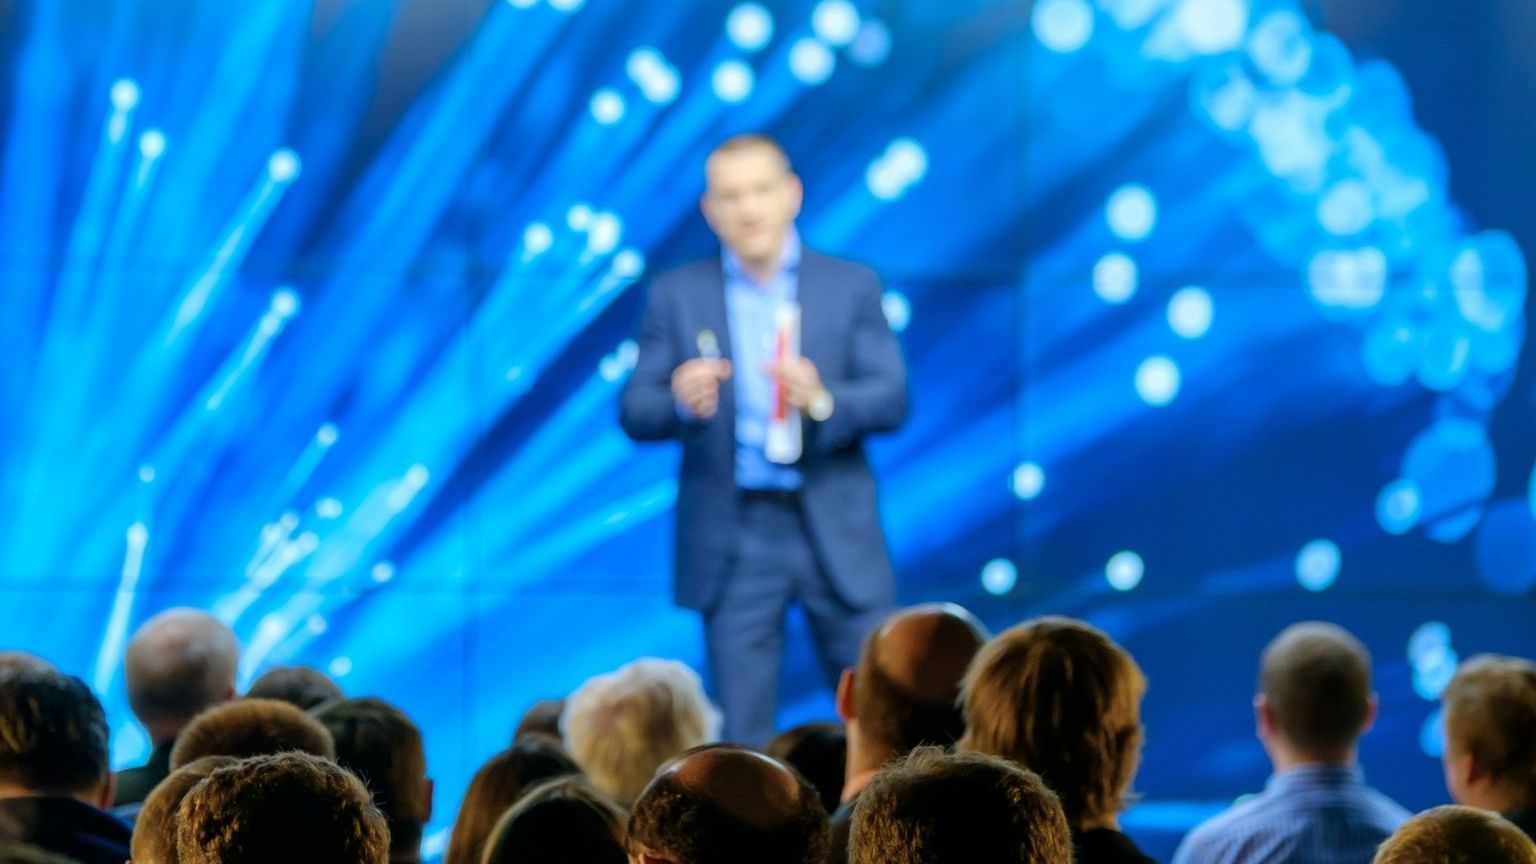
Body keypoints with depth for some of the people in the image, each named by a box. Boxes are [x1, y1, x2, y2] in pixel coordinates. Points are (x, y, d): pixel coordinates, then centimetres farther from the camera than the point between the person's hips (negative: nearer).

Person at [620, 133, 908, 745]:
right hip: (732, 537, 0)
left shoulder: (851, 287, 5)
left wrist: (821, 400, -23)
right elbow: (635, 414, 0)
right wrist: (681, 401, -24)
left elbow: (892, 400, -2)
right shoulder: (677, 295, 5)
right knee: (741, 735, 1)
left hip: (835, 533, 0)